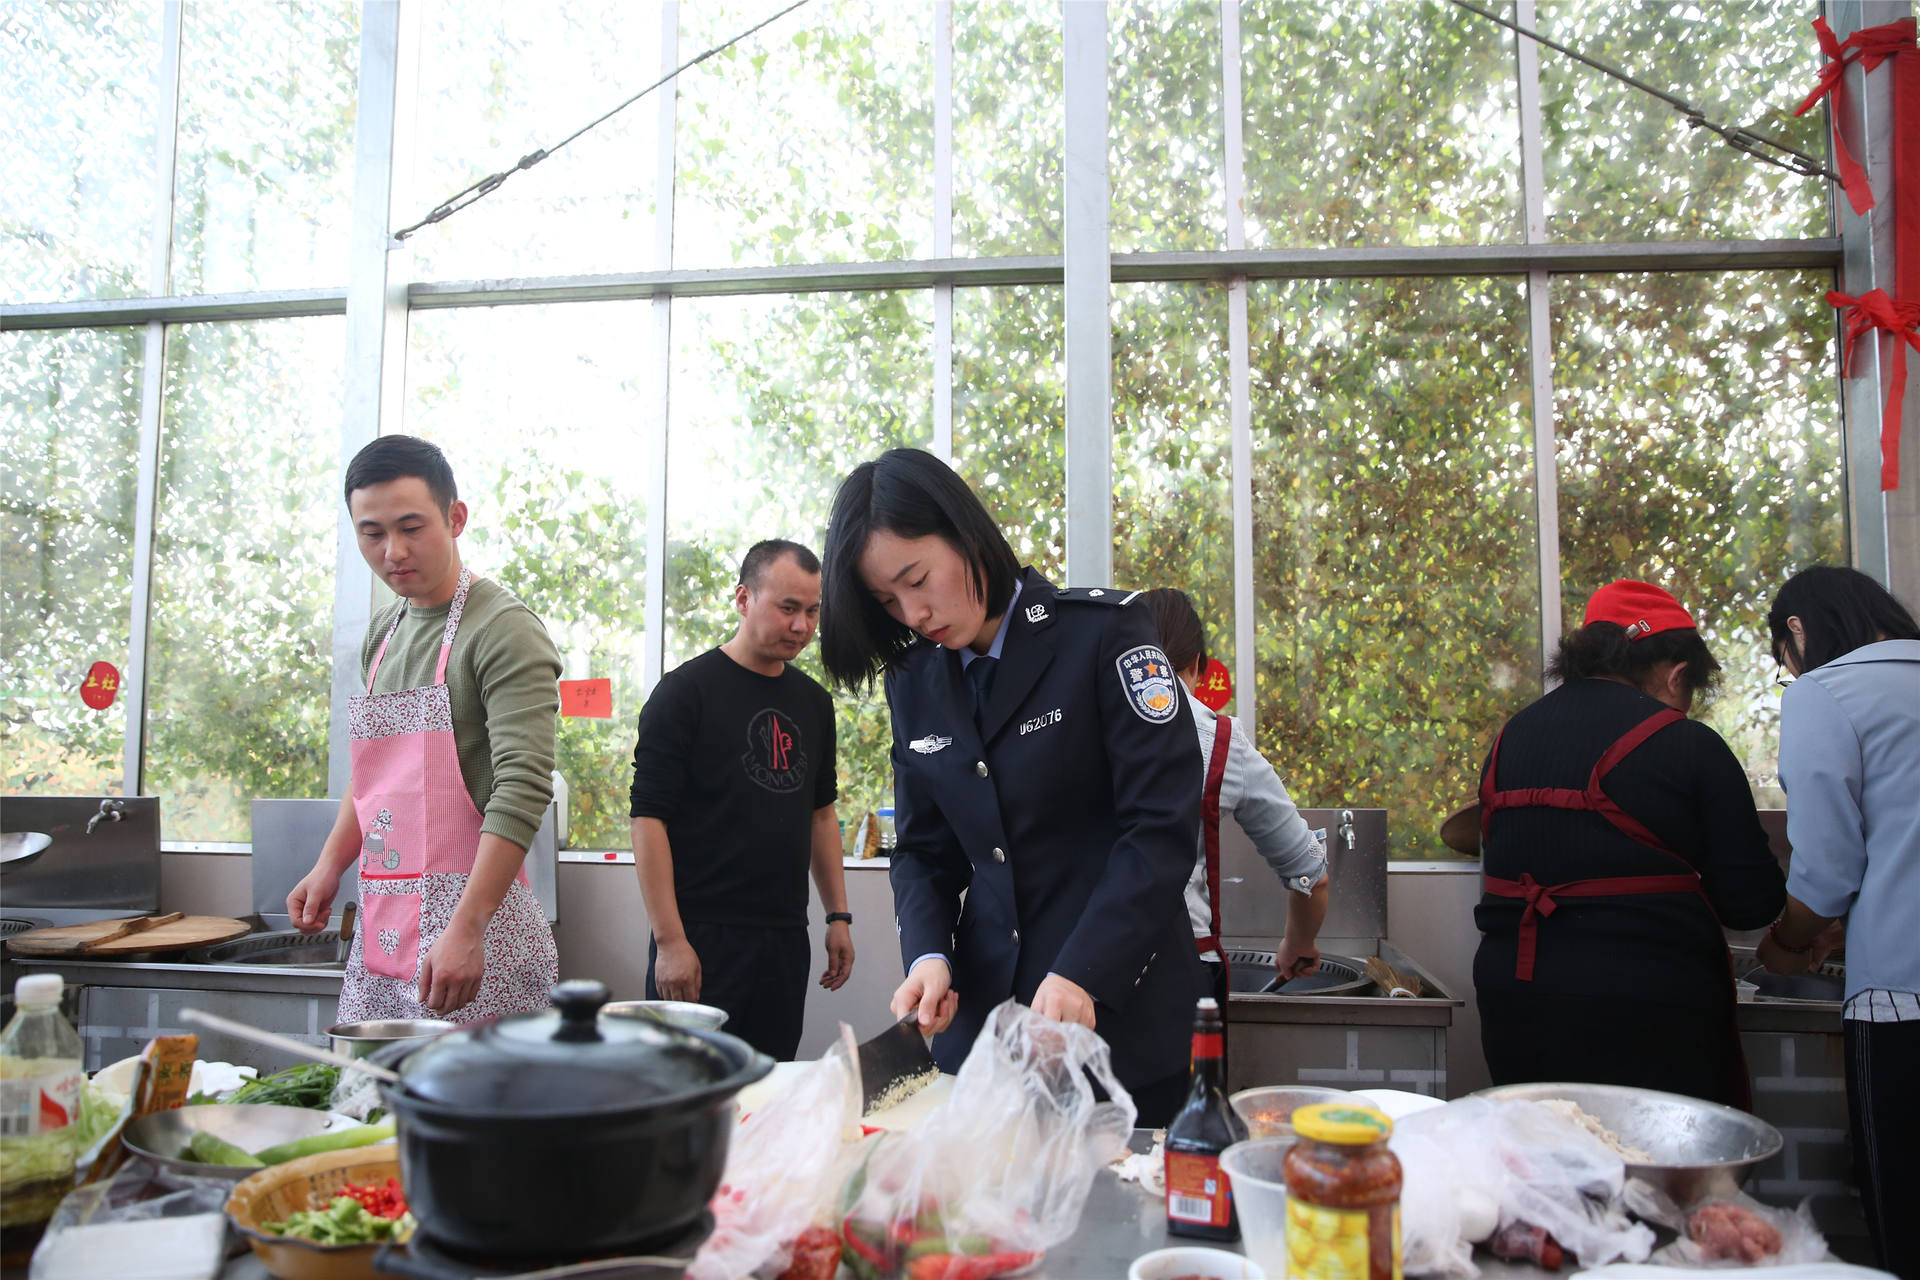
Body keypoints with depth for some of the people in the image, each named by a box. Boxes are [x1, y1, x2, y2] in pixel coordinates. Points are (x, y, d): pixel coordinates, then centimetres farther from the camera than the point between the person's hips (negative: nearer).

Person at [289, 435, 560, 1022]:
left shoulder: (504, 628, -11)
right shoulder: (382, 632, 15)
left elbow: (523, 789, -20)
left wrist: (466, 929, -27)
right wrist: (330, 865, 11)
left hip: (472, 922, -7)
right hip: (379, 929, 7)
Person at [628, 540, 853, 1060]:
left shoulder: (814, 701, 11)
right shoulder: (685, 691, -7)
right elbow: (649, 818, -11)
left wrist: (838, 915, 14)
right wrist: (670, 940, -16)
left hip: (786, 939, 6)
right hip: (700, 937, -5)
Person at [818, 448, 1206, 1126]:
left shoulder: (1103, 632, -10)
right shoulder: (914, 678, 7)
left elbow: (1162, 824, -15)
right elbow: (924, 848, 9)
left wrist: (1083, 975, -24)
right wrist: (930, 956, -10)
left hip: (1119, 1012, -4)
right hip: (980, 1012, 4)